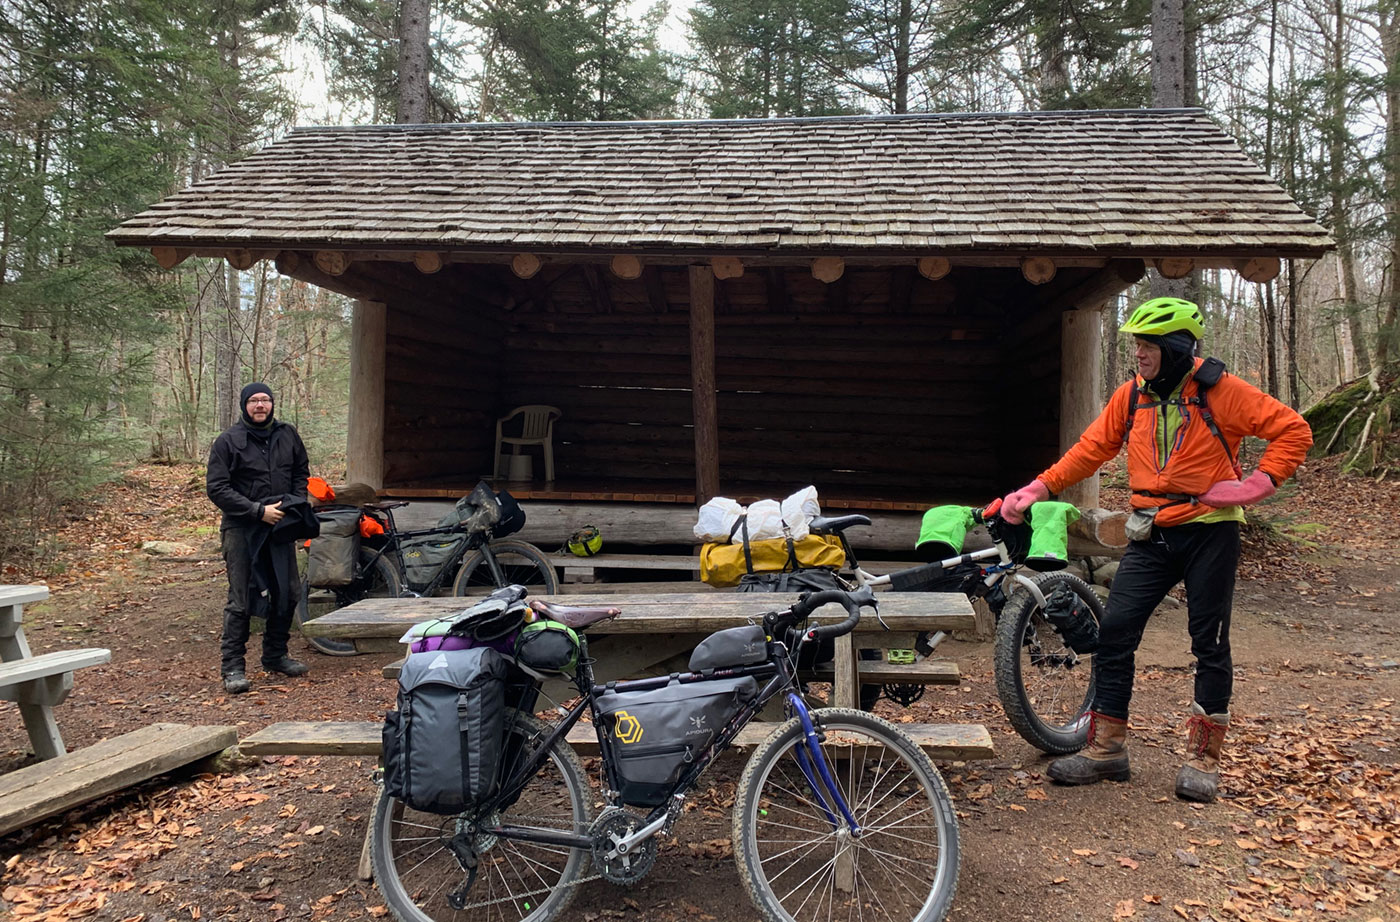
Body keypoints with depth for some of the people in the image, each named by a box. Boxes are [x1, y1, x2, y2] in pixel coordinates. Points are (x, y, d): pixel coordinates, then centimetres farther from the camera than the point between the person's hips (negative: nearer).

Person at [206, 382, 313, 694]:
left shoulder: (288, 434, 8)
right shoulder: (228, 441, -6)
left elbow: (301, 473, 19)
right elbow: (217, 488, -10)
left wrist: (294, 504, 1)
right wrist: (258, 511, -17)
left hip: (280, 527, 5)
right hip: (241, 529, -5)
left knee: (286, 595, 11)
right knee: (241, 601, -5)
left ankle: (276, 656, 27)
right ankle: (232, 667, 5)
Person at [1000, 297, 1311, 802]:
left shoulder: (1219, 391, -9)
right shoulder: (1132, 395, 4)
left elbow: (1292, 429, -5)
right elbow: (1091, 448, 8)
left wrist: (1256, 484, -15)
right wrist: (1037, 489, 0)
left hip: (1210, 533, -4)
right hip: (1152, 536, 4)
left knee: (1209, 645, 4)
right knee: (1114, 632, -2)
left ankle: (1203, 757, 20)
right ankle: (1106, 750, 10)